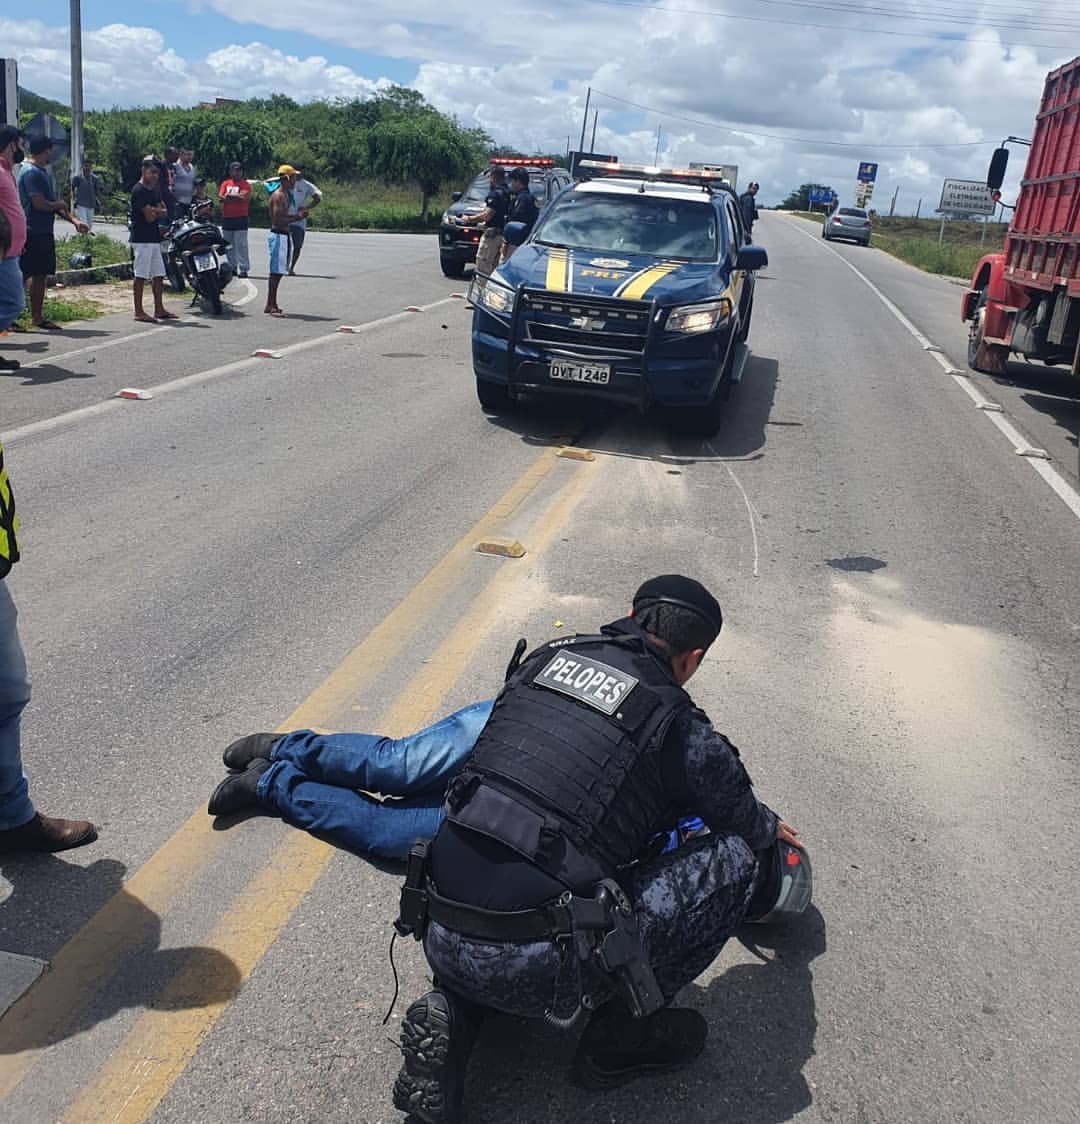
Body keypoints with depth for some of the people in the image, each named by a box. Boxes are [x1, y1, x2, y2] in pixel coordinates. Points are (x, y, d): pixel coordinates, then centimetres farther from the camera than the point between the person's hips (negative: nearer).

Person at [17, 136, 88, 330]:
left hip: (44, 232, 10)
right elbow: (40, 204, -21)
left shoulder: (44, 172, 17)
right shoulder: (31, 173, -14)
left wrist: (74, 221, 9)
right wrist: (61, 204, -3)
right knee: (22, 275, -7)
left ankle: (37, 317, 17)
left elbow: (53, 203, 19)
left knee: (41, 275, 11)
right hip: (32, 232, -10)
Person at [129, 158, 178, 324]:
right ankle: (139, 311, -3)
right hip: (141, 238, -9)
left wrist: (153, 211, -10)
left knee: (158, 275, 11)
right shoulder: (139, 190, -12)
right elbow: (149, 216, -17)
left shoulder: (155, 190, 16)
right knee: (141, 275, -6)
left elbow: (163, 212, 8)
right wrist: (157, 211, 1)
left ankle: (159, 309, 18)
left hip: (154, 238, 9)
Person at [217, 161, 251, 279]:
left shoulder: (245, 184, 1)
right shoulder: (225, 183, 12)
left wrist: (229, 196, -7)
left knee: (241, 245, -9)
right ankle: (232, 267, 20)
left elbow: (245, 197, -15)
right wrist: (237, 197, -12)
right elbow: (221, 197, -1)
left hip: (240, 219, -5)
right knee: (228, 245, 10)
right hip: (226, 218, 5)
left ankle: (243, 269, -9)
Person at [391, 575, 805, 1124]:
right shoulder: (682, 729, -2)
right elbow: (747, 824, 17)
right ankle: (622, 1034, 16)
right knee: (740, 857, 5)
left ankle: (450, 1014, 14)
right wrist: (774, 831, 42)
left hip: (442, 946, 5)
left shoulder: (546, 654, 11)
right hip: (534, 970, -5)